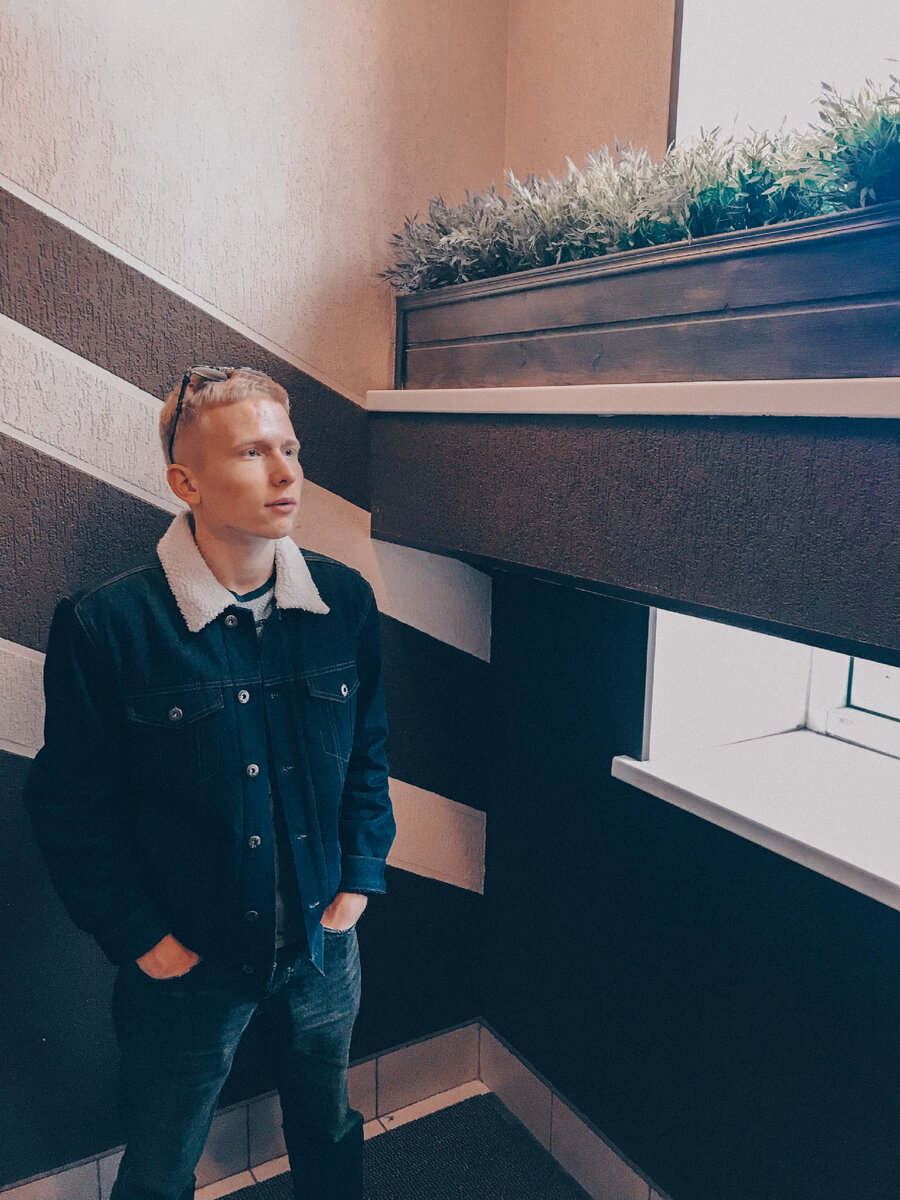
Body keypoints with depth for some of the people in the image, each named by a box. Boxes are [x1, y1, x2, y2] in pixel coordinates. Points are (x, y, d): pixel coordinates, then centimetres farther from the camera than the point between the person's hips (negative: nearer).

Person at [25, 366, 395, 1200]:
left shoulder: (345, 602, -8)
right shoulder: (104, 625, -20)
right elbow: (70, 808, -12)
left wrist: (358, 881, 0)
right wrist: (143, 941, -10)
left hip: (323, 947, 3)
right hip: (184, 966, -3)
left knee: (329, 1132, 27)